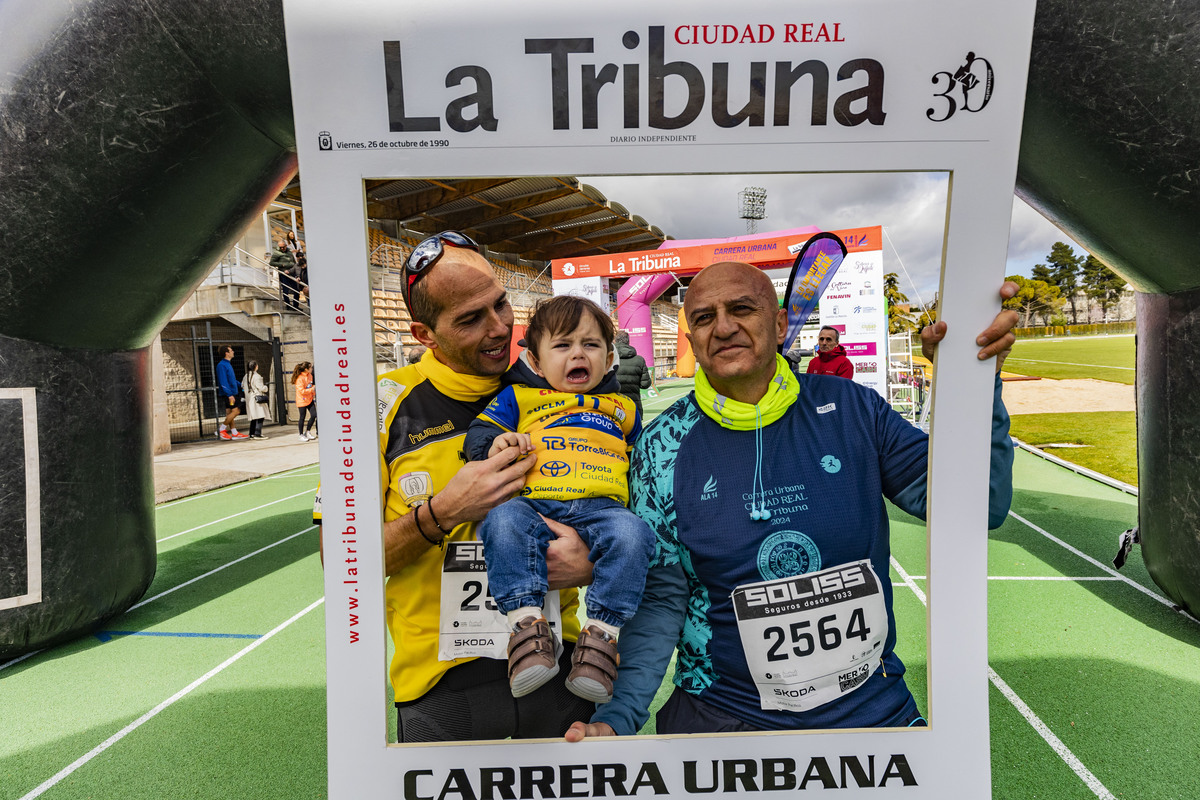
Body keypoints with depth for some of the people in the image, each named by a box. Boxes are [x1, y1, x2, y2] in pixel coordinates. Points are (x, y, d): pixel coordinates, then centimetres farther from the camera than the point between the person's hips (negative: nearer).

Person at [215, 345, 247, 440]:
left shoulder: (228, 364, 16)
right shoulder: (222, 365, -14)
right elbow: (223, 382, -20)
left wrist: (241, 387, 26)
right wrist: (229, 394, -24)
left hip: (232, 392, 10)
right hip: (228, 393, -10)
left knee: (229, 412, 10)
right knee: (236, 411, -13)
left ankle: (234, 433, 12)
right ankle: (221, 429, -6)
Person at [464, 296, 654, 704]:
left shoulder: (622, 406, 28)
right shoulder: (517, 397, 21)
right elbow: (479, 433, 14)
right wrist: (495, 445, -9)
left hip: (602, 508, 1)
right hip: (531, 504, -1)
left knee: (631, 533, -32)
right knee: (503, 521, -35)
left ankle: (602, 633, -27)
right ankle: (527, 624, -34)